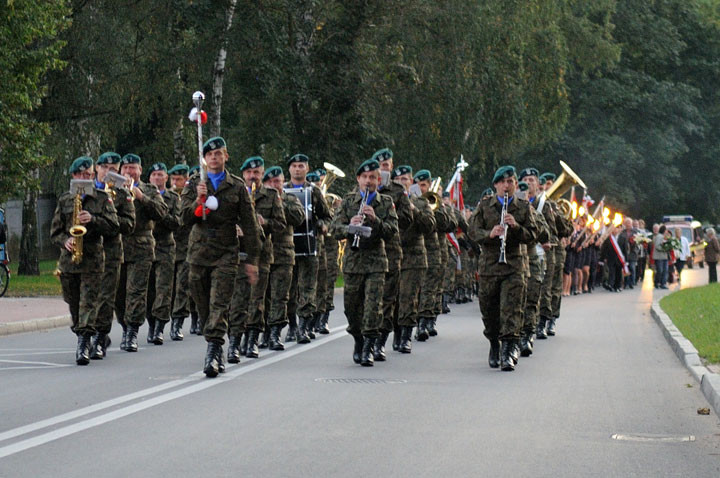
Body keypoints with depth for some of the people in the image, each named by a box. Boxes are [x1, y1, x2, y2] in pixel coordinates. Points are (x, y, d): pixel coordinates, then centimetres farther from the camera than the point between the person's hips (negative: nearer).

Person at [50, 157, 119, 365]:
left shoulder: (103, 199, 6)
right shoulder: (64, 199, 12)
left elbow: (113, 227, -2)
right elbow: (55, 231, 11)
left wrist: (93, 220, -16)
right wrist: (65, 241, -9)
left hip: (93, 259, -3)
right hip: (68, 259, 3)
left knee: (89, 302, -13)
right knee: (73, 304, 10)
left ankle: (84, 343, -20)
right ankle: (83, 339, 25)